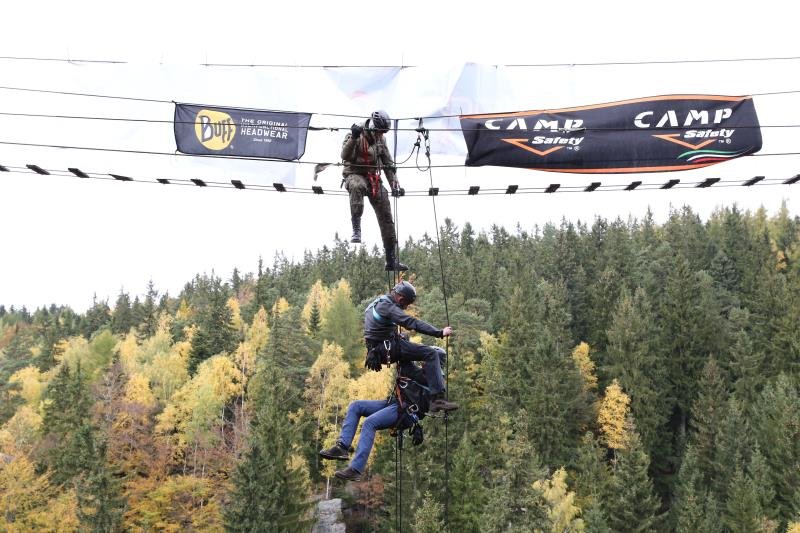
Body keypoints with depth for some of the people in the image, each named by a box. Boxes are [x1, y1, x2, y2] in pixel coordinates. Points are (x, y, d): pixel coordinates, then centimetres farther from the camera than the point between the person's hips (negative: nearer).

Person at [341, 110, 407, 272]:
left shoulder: (380, 140, 11)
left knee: (386, 217, -1)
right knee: (357, 186, -44)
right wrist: (354, 137, -34)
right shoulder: (356, 134, -7)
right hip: (355, 175, -5)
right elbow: (345, 156, -21)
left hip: (374, 179, 6)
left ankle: (391, 260, 4)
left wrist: (394, 183, 9)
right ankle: (356, 229, -39)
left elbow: (388, 163, 18)